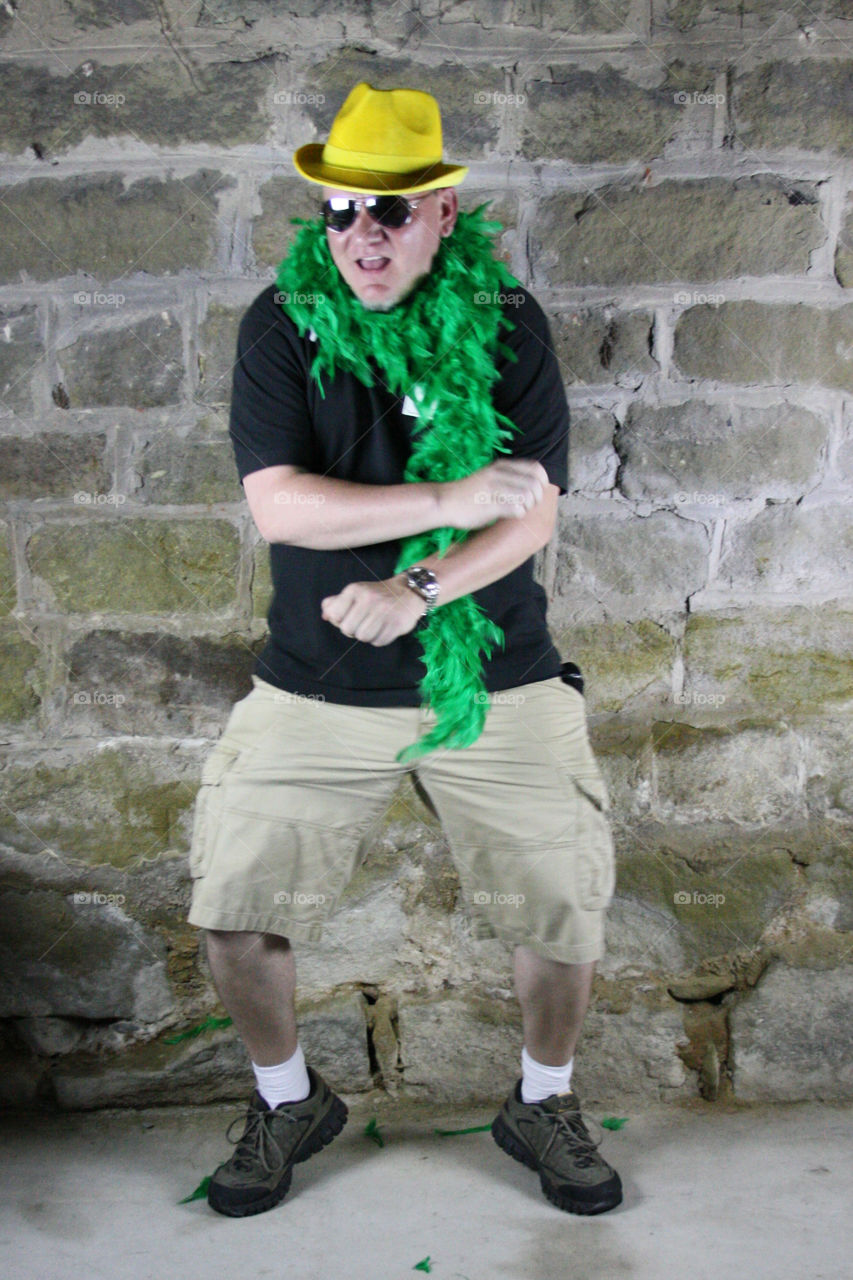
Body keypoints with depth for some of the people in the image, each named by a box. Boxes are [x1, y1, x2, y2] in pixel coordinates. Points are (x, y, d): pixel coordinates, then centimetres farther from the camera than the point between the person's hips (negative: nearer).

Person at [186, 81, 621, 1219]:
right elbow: (277, 505, -15)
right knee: (234, 918, 0)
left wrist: (418, 589, -23)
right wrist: (449, 500, -22)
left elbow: (535, 513, -9)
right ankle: (289, 1100, 30)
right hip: (315, 688, 1)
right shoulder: (282, 324, -3)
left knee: (567, 913, 3)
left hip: (493, 681, 0)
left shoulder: (507, 322, -3)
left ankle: (543, 1102, 34)